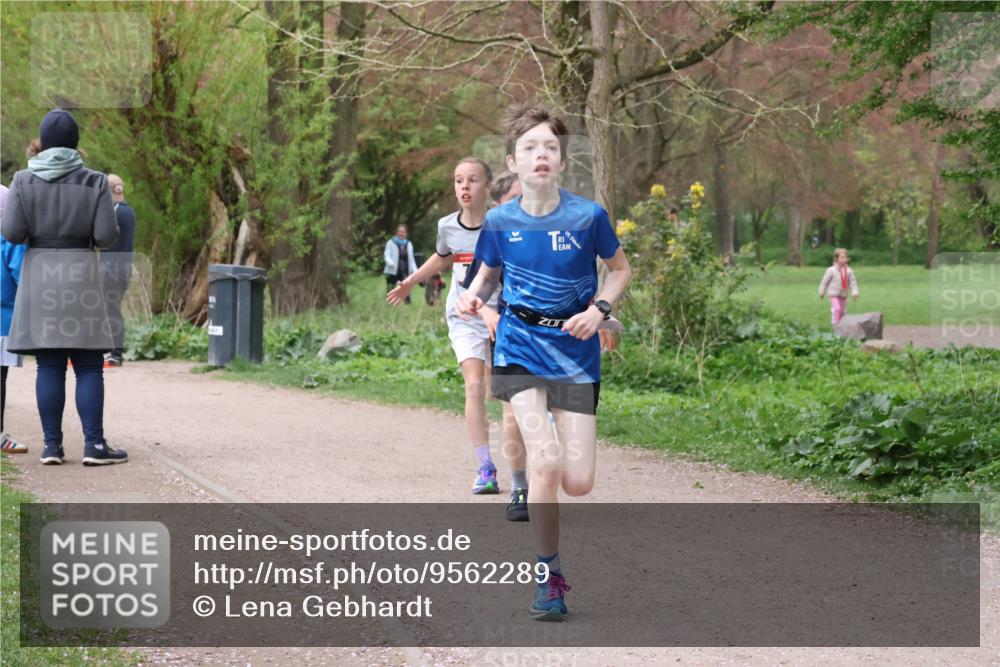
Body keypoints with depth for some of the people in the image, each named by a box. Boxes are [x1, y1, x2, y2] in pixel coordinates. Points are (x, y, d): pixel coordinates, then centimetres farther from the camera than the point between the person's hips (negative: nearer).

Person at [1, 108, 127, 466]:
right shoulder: (94, 182, -3)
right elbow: (106, 235, -7)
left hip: (39, 275, 2)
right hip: (82, 273, -2)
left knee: (49, 365, 5)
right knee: (89, 365, 2)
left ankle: (52, 445, 4)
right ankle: (94, 444, -2)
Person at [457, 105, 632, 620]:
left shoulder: (587, 216, -8)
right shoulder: (500, 221, -3)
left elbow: (619, 269, 8)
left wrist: (599, 309, -10)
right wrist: (472, 297, -7)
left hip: (575, 353, 1)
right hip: (521, 348, 0)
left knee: (578, 483, -5)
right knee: (545, 463, -20)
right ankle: (549, 576, -2)